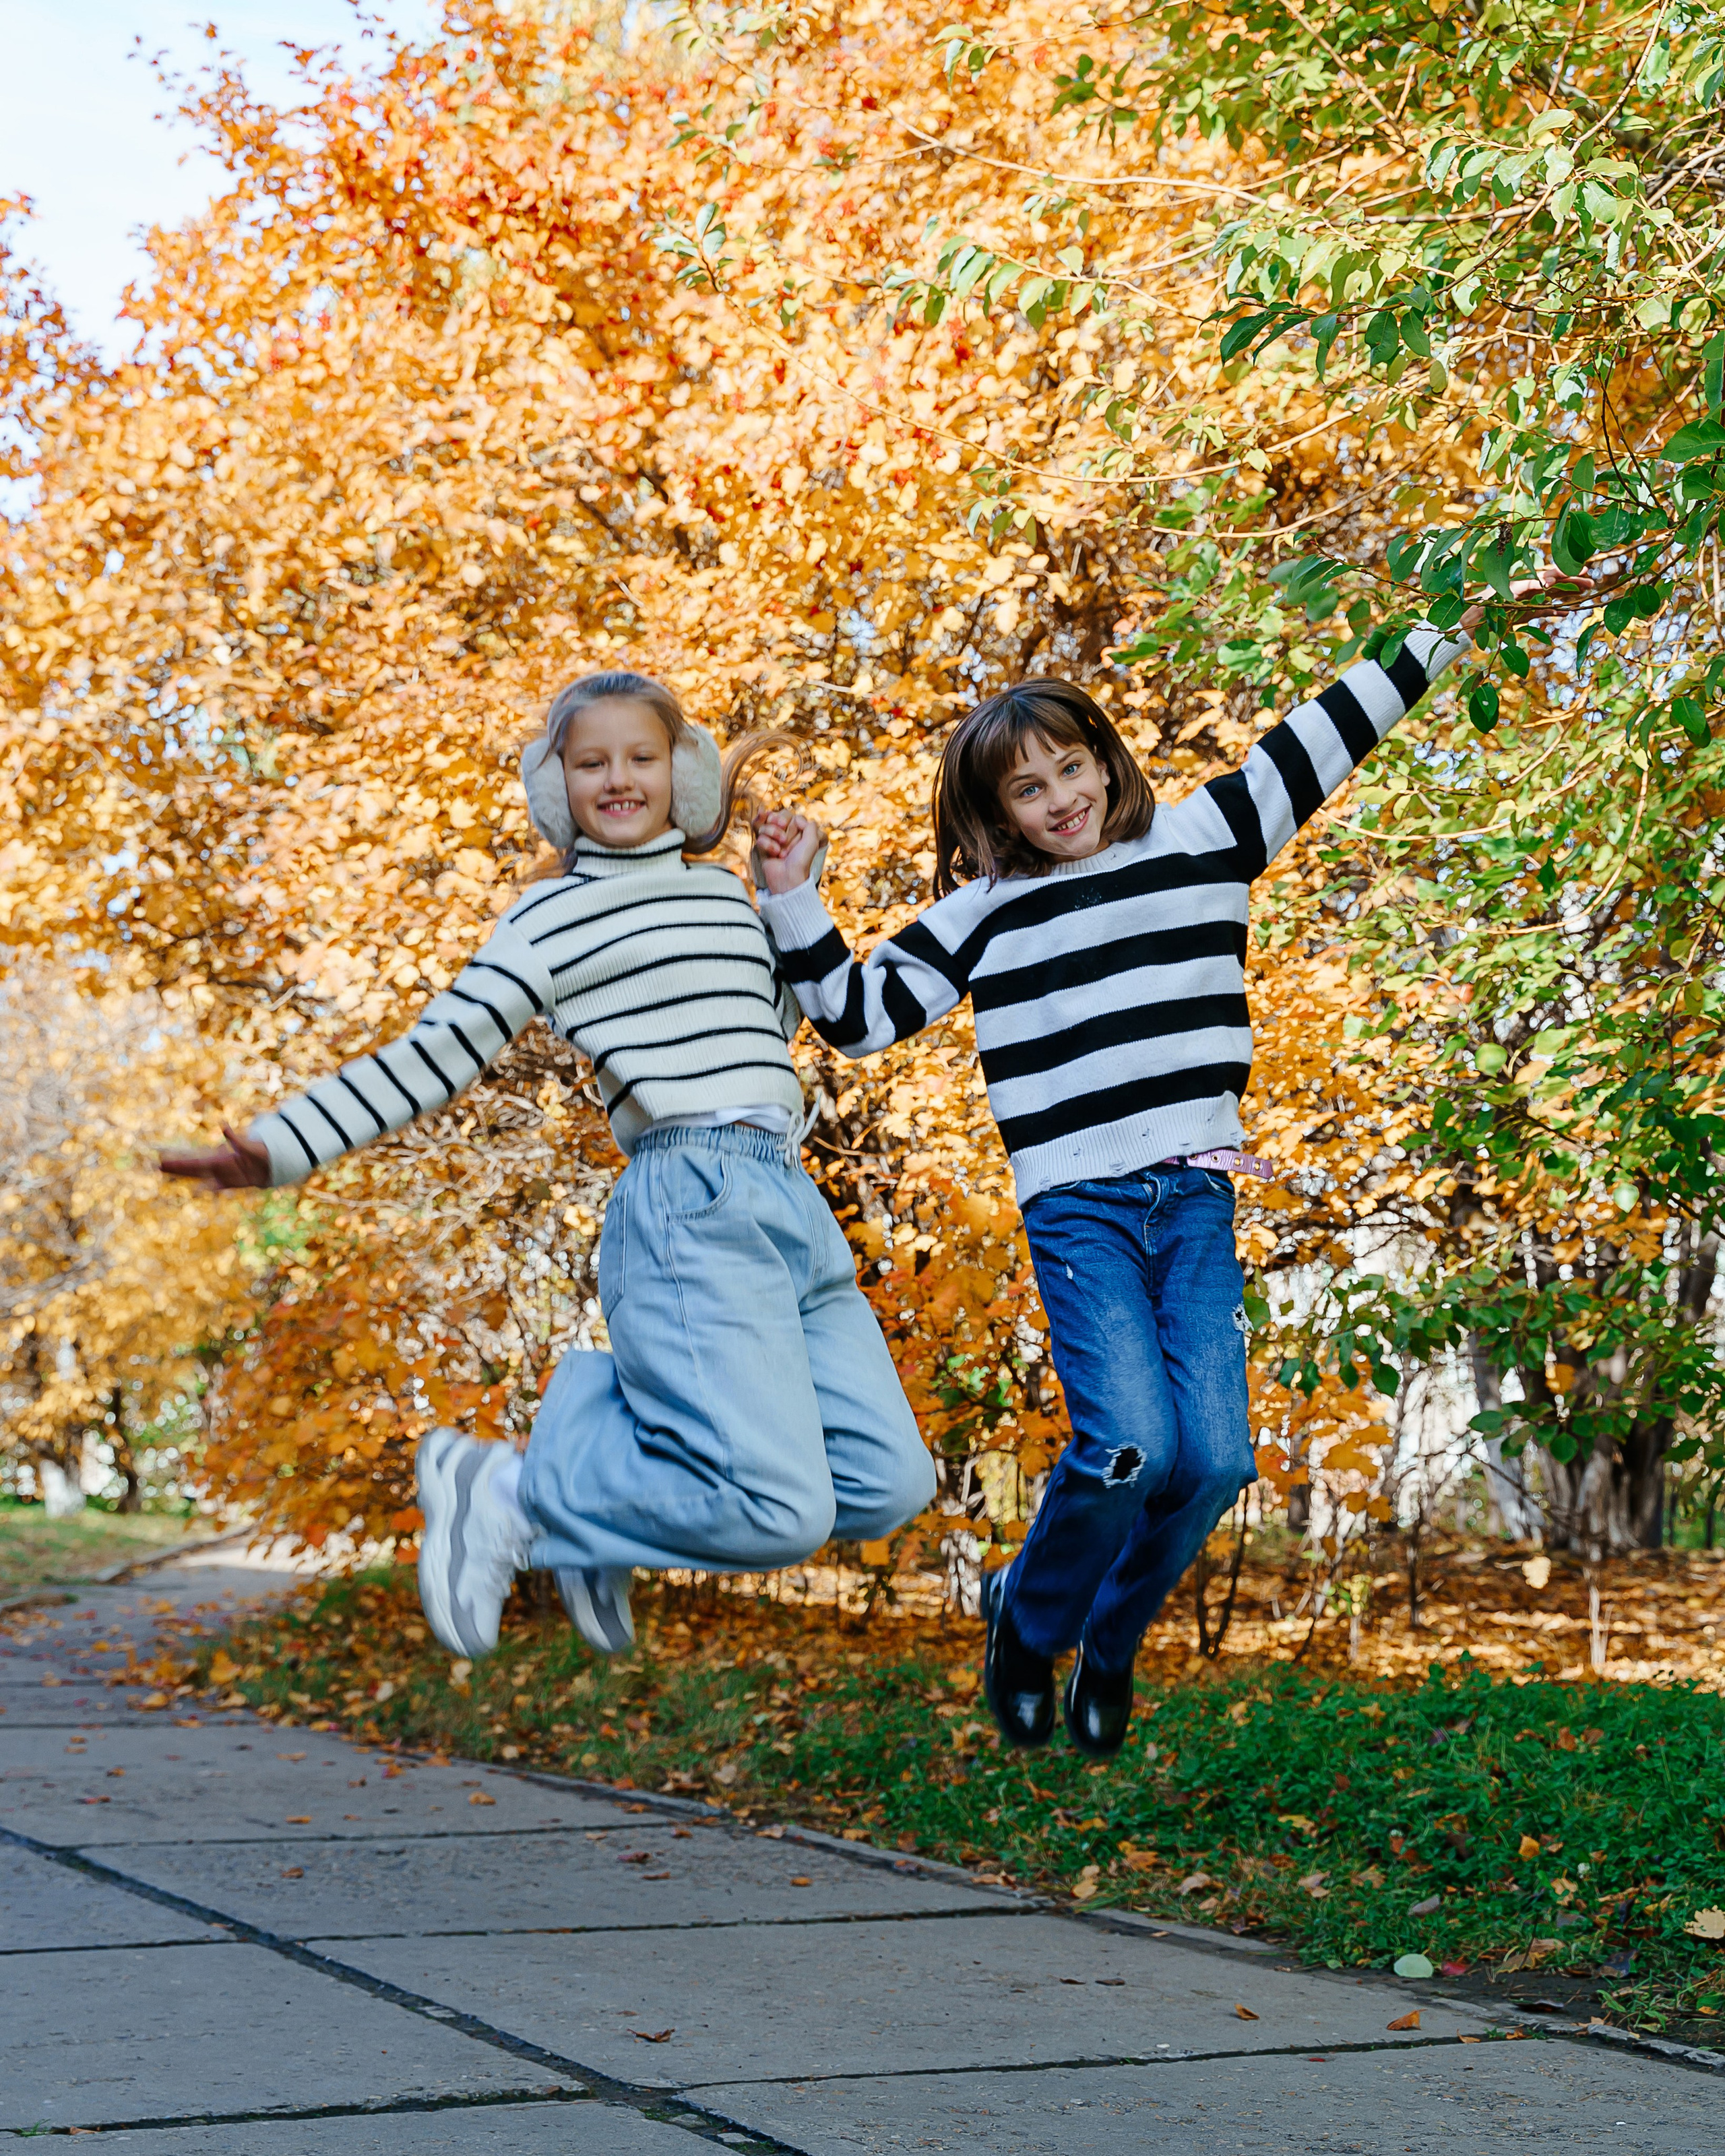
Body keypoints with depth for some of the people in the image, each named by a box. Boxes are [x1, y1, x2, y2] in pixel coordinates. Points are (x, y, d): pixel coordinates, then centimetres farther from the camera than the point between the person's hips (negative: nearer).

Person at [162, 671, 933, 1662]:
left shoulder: (723, 892, 22)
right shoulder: (554, 918, 5)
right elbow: (434, 1056, 1)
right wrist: (282, 1147, -7)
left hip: (796, 1208, 7)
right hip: (694, 1209, -7)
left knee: (889, 1483, -2)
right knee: (784, 1510, -21)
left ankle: (613, 1410, 11)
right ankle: (506, 1494, -3)